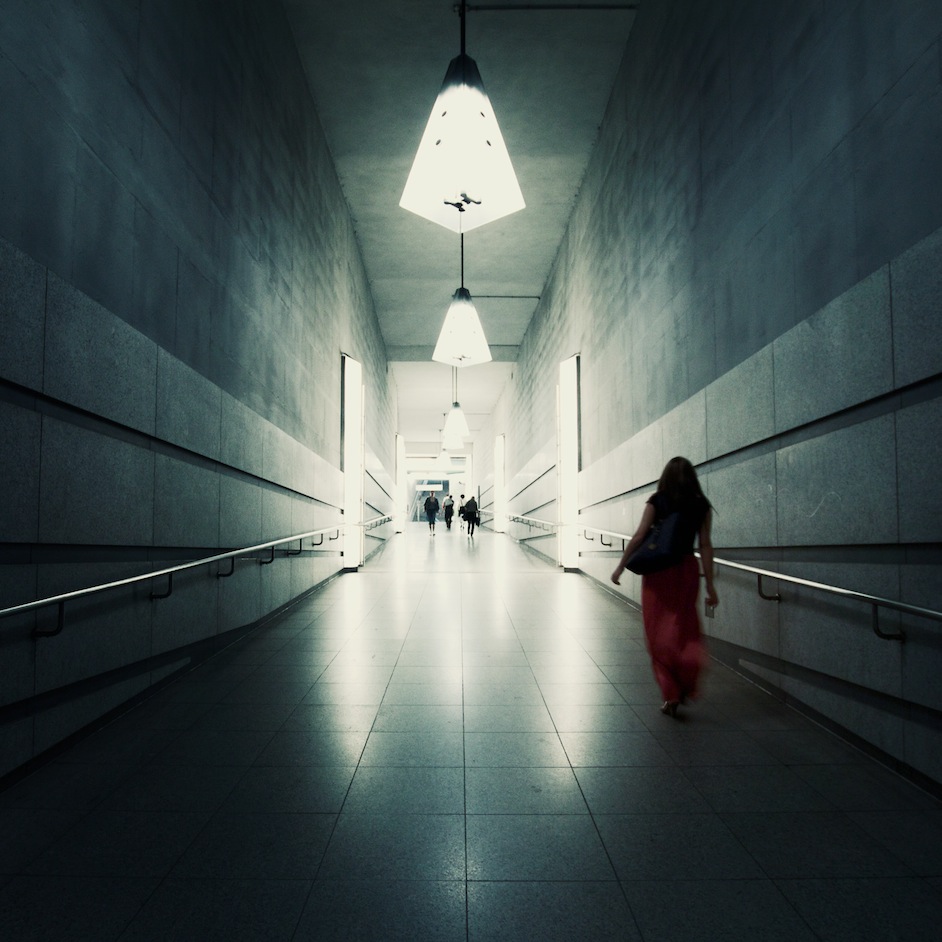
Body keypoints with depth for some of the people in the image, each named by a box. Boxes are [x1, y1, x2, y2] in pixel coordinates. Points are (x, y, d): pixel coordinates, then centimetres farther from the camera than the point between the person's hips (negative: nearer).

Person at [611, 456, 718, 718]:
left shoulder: (657, 501, -3)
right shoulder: (701, 505, 3)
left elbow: (638, 537, -7)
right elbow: (705, 546, -1)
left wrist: (620, 567, 1)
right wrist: (710, 584, 2)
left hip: (658, 569, -2)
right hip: (687, 569, 2)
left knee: (659, 632, 7)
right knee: (684, 629, 17)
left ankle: (671, 694, 8)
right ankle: (687, 684, 9)